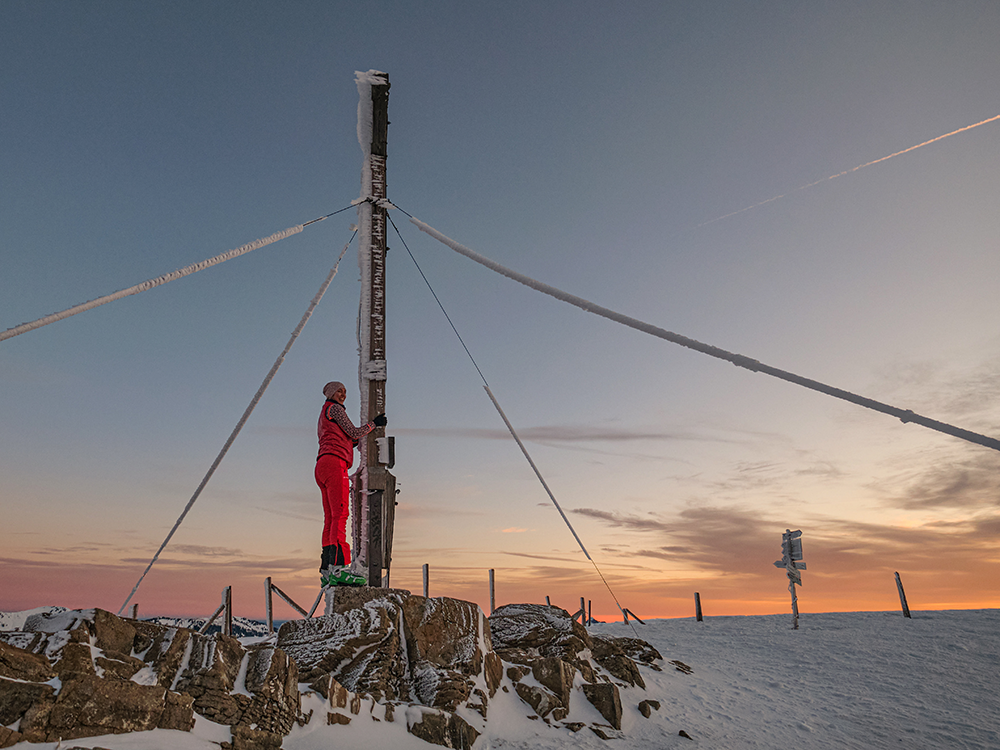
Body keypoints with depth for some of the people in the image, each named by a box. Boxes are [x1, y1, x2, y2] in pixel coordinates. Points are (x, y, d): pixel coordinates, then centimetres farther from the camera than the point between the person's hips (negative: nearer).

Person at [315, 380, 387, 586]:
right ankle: (339, 568, -29)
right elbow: (353, 433, -2)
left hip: (322, 468, 10)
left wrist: (363, 435, 25)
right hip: (334, 463, -10)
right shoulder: (334, 408, 4)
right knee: (340, 515, -19)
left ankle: (327, 571, -2)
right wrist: (374, 423, 9)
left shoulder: (324, 418, 33)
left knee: (330, 519, 2)